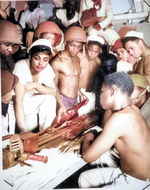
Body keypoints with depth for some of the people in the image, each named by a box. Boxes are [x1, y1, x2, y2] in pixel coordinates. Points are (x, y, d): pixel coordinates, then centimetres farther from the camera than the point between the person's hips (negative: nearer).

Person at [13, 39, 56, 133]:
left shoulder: (47, 68, -11)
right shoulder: (21, 66, -28)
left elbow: (54, 92, -8)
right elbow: (18, 101, -32)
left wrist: (35, 85, -25)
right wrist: (23, 131, -36)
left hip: (29, 102, 6)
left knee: (50, 99, -16)